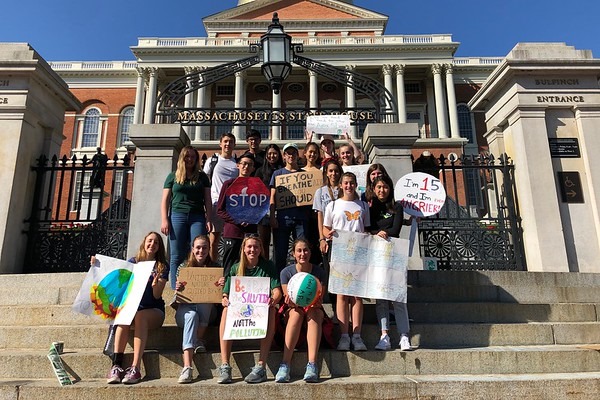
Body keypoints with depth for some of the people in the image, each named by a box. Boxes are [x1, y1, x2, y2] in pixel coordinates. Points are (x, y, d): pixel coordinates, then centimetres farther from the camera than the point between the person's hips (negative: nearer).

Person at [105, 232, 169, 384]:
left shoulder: (162, 267, 5)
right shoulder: (133, 262, 12)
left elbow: (157, 295, -3)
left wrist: (155, 284, -24)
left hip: (154, 310, -2)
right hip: (132, 306, 2)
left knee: (140, 316, -34)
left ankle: (135, 368, -41)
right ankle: (116, 366, -37)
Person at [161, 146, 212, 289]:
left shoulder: (202, 177, 15)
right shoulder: (173, 176, 14)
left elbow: (208, 200, 12)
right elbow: (165, 200, 10)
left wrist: (208, 219, 1)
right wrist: (164, 220, -1)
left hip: (197, 217, 0)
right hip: (177, 215, 0)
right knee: (177, 256, 1)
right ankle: (176, 289, 6)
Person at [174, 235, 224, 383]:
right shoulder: (183, 267, 7)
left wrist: (221, 287, -22)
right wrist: (178, 289, -21)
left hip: (206, 310, 1)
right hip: (185, 309, -1)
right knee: (192, 316, -35)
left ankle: (199, 340, -13)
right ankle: (187, 368, -46)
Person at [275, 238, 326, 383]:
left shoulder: (319, 272, -5)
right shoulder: (286, 272, -5)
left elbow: (320, 300, -7)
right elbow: (288, 300, -9)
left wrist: (314, 301, -31)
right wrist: (291, 301, -34)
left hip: (314, 310, 0)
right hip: (293, 310, 0)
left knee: (313, 313, -34)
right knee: (296, 313, -35)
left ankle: (312, 365, -46)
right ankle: (285, 365, -42)